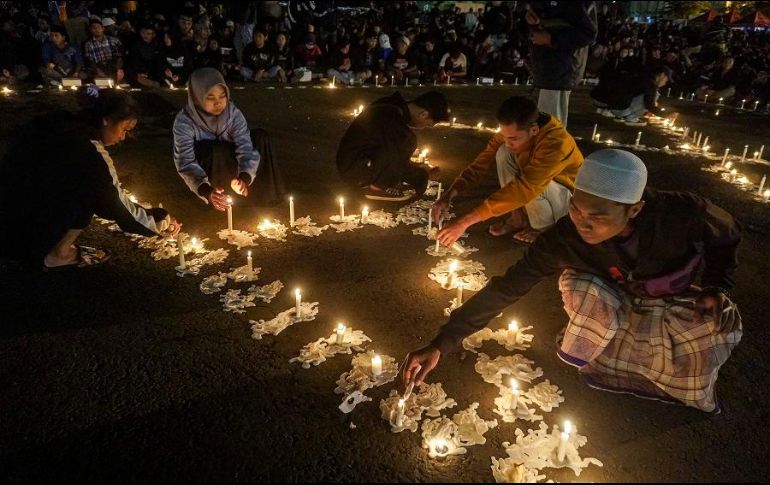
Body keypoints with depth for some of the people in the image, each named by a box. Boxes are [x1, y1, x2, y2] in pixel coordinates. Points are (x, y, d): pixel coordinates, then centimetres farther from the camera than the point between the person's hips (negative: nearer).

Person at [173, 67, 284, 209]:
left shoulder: (233, 113, -18)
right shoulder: (184, 121, -26)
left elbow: (245, 147, -28)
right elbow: (186, 163, -33)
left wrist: (244, 178, -49)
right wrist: (207, 191, -53)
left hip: (229, 166, 4)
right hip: (205, 172, -4)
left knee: (260, 137, -17)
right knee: (218, 151, -36)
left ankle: (266, 192, -5)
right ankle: (224, 200, -17)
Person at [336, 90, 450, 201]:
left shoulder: (395, 106, 5)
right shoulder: (392, 119, -26)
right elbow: (400, 163, -22)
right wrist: (421, 180, -5)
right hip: (355, 170, -10)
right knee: (408, 141, -21)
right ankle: (377, 187, -10)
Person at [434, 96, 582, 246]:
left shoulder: (556, 143, -37)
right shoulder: (511, 131, -18)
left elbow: (523, 188, -44)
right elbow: (482, 162, -16)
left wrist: (466, 220, -47)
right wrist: (449, 195, -33)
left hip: (570, 197, -6)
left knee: (529, 184, -36)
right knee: (504, 153, -18)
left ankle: (543, 227, -5)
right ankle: (519, 217, -2)